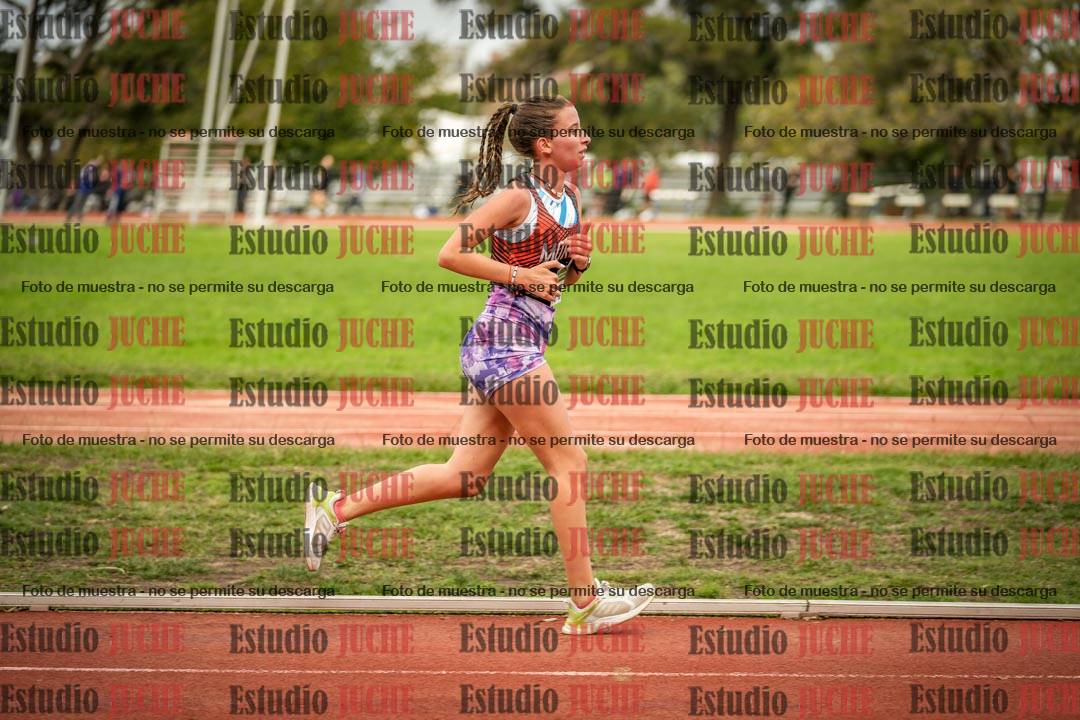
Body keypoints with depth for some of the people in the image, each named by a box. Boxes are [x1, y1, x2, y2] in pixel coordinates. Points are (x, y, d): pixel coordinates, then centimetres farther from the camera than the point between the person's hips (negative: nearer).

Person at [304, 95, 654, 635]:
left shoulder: (570, 199, 14)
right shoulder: (518, 198, -12)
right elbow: (450, 254, -13)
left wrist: (577, 263, 3)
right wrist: (520, 274, -16)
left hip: (513, 348, 9)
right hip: (506, 342, -9)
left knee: (464, 476, 8)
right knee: (569, 463, -5)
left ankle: (337, 507, 14)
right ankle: (585, 601, 0)